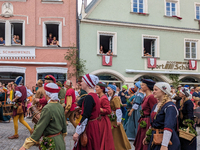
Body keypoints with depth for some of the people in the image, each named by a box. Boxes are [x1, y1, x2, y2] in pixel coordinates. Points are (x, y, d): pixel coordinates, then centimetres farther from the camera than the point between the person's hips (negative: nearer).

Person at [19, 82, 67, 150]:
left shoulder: (47, 108, -21)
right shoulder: (60, 106, 3)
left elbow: (39, 129, -22)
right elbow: (64, 125, 12)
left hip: (52, 141, -8)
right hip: (60, 140, 8)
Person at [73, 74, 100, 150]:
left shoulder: (89, 97, -20)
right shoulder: (95, 95, 8)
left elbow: (85, 117, -24)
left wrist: (77, 132, -22)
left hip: (89, 126, -9)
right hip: (95, 124, 9)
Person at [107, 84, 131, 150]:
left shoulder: (115, 98, -16)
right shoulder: (109, 98, 10)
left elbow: (118, 109, -20)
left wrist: (118, 120, -22)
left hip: (114, 119, -8)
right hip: (110, 118, 8)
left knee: (116, 134, 1)